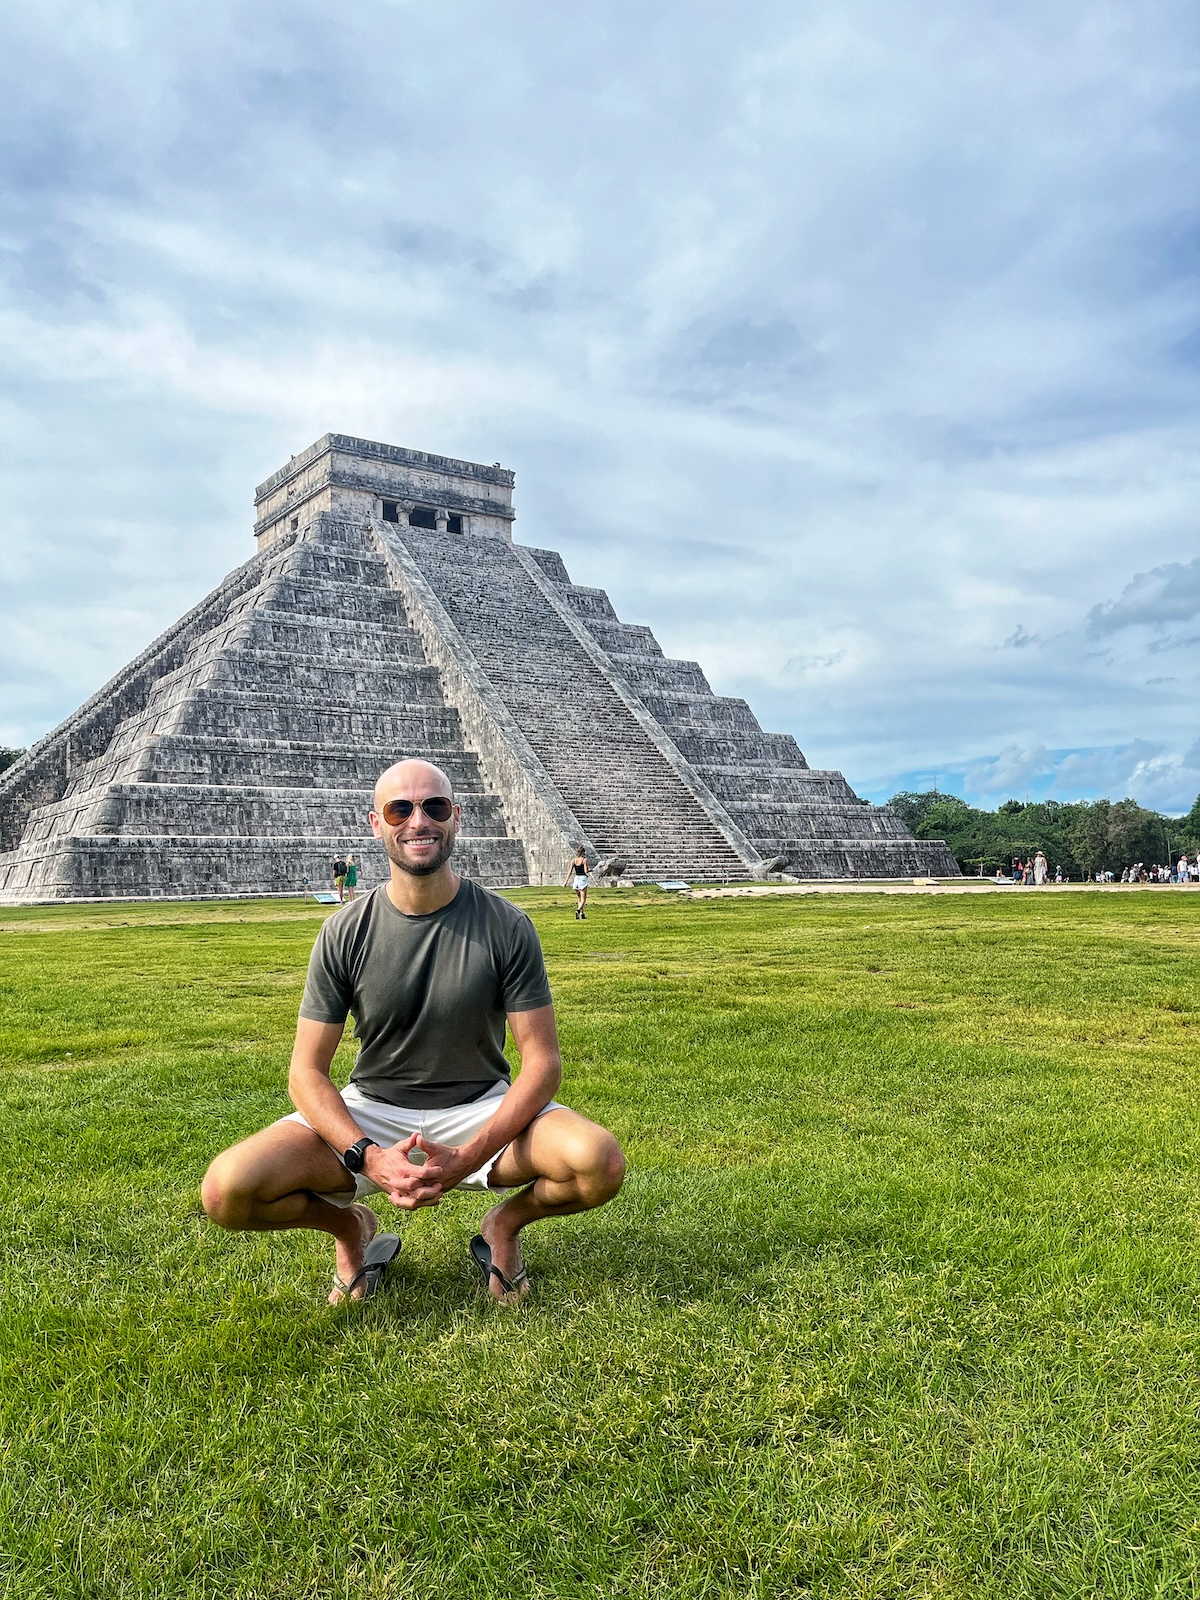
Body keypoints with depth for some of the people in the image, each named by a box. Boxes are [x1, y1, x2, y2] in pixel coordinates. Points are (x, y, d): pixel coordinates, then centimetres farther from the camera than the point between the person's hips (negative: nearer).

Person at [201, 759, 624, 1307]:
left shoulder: (506, 926, -10)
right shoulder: (345, 933, -8)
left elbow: (542, 1060, -10)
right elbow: (306, 1074, -6)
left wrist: (468, 1157, -25)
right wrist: (368, 1158, -24)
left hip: (483, 1109, 0)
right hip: (370, 1112, 1)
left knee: (600, 1163, -29)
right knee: (227, 1190, -23)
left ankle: (506, 1222, 6)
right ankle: (350, 1226, 10)